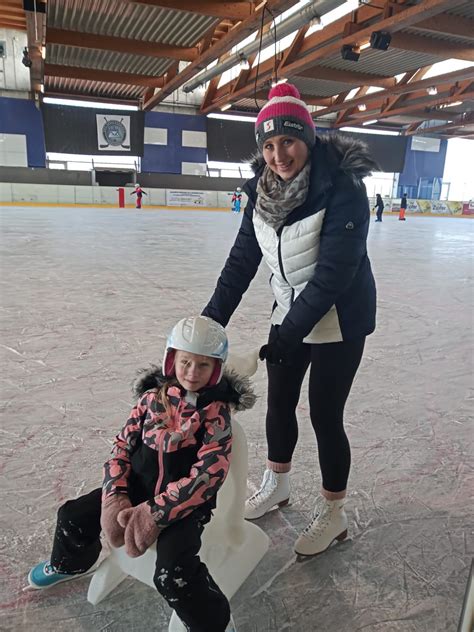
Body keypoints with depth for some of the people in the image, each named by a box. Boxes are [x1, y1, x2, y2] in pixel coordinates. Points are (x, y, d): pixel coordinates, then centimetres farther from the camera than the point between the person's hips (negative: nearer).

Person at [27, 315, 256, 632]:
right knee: (72, 517, 2)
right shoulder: (153, 397, -1)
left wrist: (154, 514, -24)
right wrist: (114, 497, -12)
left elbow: (208, 473, -20)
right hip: (138, 486, 5)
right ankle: (70, 563, 38)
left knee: (174, 573, -26)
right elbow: (123, 445, 3)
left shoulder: (217, 411, -13)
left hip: (185, 501, -5)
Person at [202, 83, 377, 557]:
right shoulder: (264, 190, -3)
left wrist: (291, 332, -28)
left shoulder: (342, 187, -22)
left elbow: (333, 272, -26)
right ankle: (275, 485, 42)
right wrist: (213, 318, -6)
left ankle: (332, 515, 28)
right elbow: (243, 259, -1)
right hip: (289, 313, 6)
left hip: (338, 320, -6)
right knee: (279, 403, 16)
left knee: (324, 416, 2)